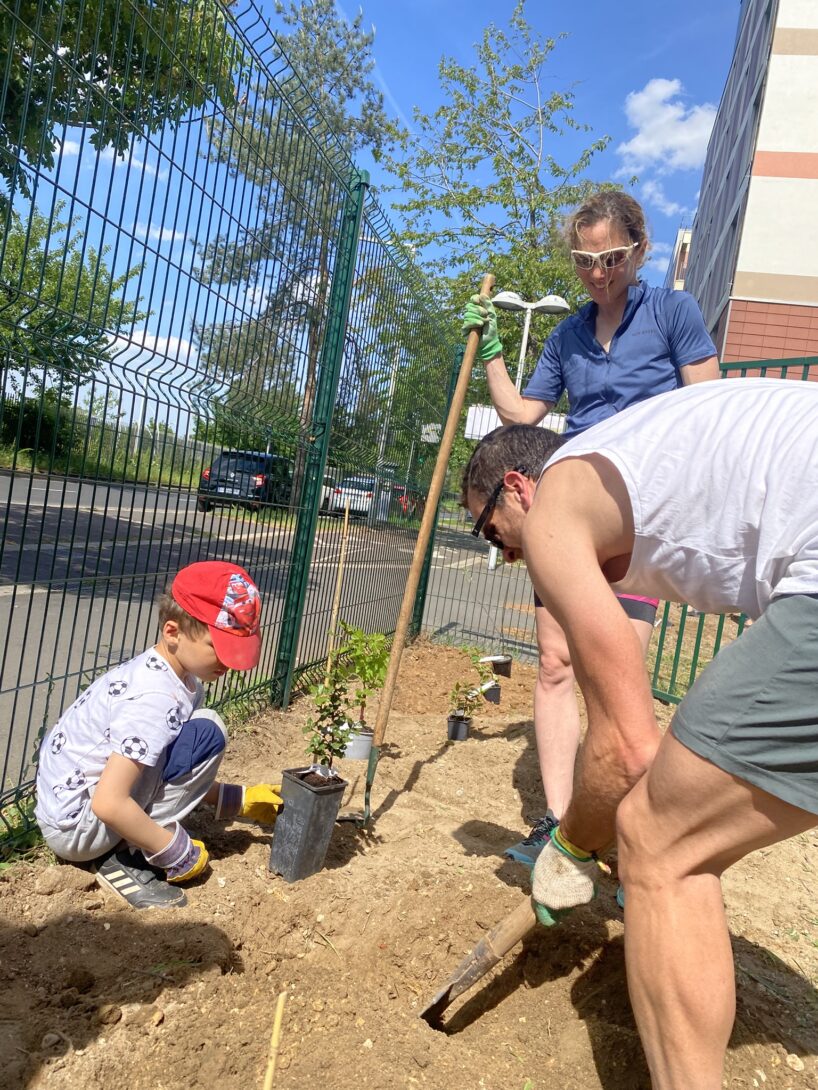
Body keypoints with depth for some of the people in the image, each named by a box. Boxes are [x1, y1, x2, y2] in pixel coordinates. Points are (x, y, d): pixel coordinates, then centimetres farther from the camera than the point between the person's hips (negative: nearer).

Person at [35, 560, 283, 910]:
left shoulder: (182, 679, 3)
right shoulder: (157, 698, -26)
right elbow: (108, 804, -30)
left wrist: (242, 799, 9)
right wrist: (177, 852, -18)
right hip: (75, 827, -9)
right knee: (207, 733, -17)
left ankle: (123, 845, 9)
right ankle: (127, 859, -9)